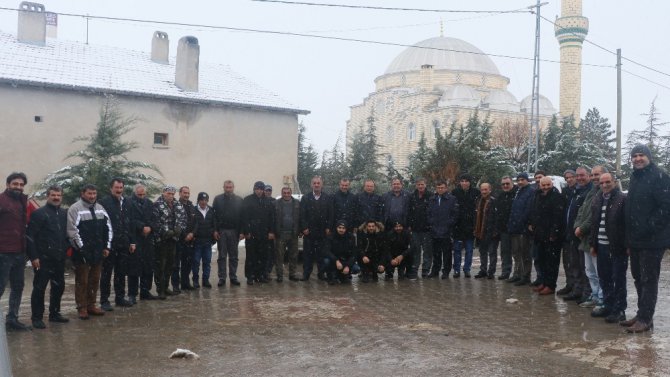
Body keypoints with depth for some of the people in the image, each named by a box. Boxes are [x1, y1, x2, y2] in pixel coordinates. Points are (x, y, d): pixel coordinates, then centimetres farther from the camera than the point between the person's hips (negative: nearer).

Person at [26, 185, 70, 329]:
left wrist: (66, 249, 6)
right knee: (39, 288, 0)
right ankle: (36, 318, 8)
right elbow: (30, 236, -9)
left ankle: (54, 314, 25)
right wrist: (34, 256, -14)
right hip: (43, 258, -6)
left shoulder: (64, 214, 11)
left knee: (59, 286, 12)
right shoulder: (39, 213, -6)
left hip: (59, 258, 6)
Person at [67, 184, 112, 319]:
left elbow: (108, 228, 15)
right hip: (82, 252, -6)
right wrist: (81, 248, -15)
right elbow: (73, 231, -14)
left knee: (94, 280, 12)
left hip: (98, 252, 6)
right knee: (82, 281, 1)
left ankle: (91, 305, 23)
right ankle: (82, 308, 9)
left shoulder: (100, 208, 13)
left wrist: (107, 247, 9)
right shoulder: (75, 209, -8)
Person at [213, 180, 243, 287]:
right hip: (221, 231, -1)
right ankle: (222, 277, 8)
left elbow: (242, 216, 3)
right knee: (222, 256, 4)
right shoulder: (218, 199, 2)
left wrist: (241, 231, -4)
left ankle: (233, 277, 14)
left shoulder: (239, 200, 4)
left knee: (233, 256, 7)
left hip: (234, 231, 1)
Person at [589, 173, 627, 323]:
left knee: (618, 280, 2)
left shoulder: (623, 199, -9)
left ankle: (619, 310, 10)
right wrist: (593, 243, 14)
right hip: (601, 246, 7)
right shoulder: (597, 200, 13)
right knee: (604, 278, 14)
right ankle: (608, 306, 25)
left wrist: (627, 245, -16)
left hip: (617, 247, -7)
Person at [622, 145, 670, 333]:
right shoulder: (635, 177, 15)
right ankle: (642, 315, 25)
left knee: (648, 279, -2)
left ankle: (645, 319, 5)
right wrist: (630, 235, 15)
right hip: (636, 239, 9)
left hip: (652, 240, -9)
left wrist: (649, 229, -22)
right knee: (638, 277, 15)